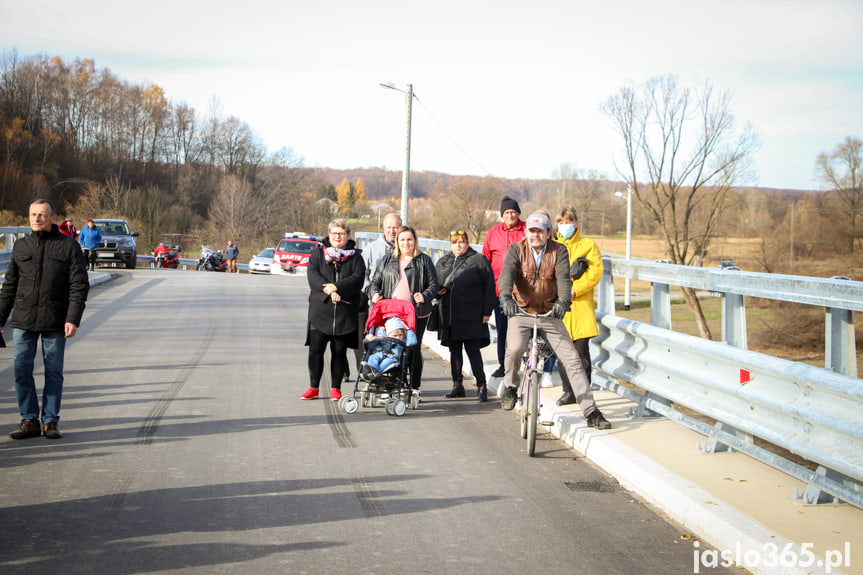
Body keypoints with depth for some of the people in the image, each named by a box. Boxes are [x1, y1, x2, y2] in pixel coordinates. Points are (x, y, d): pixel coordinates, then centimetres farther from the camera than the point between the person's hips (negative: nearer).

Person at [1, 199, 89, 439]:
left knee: (54, 372, 3)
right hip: (23, 321, 3)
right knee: (21, 370, -1)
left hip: (55, 323, -3)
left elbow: (79, 286, -3)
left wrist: (73, 319, -13)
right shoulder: (21, 247, 10)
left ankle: (51, 421, 13)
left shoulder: (69, 247, 1)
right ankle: (29, 420, 9)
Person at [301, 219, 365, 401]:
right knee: (315, 350, -2)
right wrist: (329, 291, -19)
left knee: (339, 351, 5)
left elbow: (358, 278, -7)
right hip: (320, 310, 0)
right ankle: (313, 387, 10)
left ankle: (336, 388, 15)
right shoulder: (318, 253, 8)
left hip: (345, 312, 0)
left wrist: (337, 287, -20)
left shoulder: (355, 256, 7)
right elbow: (313, 275, -5)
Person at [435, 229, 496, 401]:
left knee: (473, 350, -9)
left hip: (471, 316, -6)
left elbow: (489, 286, -3)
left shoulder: (478, 260, 0)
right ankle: (457, 385, 19)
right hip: (449, 316, 6)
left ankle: (481, 386, -5)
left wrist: (486, 311, -8)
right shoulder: (442, 263, 16)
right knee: (454, 350, 10)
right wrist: (437, 290, 0)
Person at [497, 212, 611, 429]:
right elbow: (507, 274, -20)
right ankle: (510, 386, 2)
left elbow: (563, 277, -18)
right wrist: (506, 297, -41)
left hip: (550, 314, 1)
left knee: (572, 360, -6)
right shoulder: (516, 249, -3)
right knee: (514, 348, -29)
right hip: (522, 312, -1)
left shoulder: (559, 251, -3)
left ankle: (591, 412, -1)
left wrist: (564, 301, -39)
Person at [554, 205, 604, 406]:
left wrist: (574, 290, -14)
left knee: (581, 352, -5)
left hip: (580, 305, -3)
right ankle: (568, 391, 15)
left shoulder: (588, 245, 6)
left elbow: (595, 272, -4)